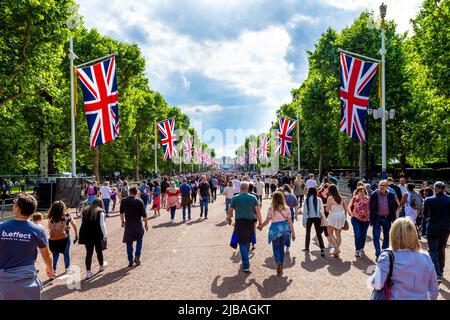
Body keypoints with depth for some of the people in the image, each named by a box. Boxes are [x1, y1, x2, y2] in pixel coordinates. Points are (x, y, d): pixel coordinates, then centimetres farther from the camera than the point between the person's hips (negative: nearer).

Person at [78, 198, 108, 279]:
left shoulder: (85, 211, 12)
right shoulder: (100, 212, -3)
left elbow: (82, 223, 9)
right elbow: (102, 224, -9)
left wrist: (82, 235, 12)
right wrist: (105, 234, -3)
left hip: (86, 234, 4)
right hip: (96, 234, -3)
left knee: (89, 252, 6)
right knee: (99, 250, 16)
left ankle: (88, 272, 4)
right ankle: (101, 265, 37)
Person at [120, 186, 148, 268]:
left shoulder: (124, 201, -2)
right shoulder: (139, 201, -10)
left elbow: (121, 213, 10)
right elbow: (144, 214, -8)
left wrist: (122, 221, 25)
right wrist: (146, 223, 5)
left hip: (128, 224, 1)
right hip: (138, 224, -1)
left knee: (129, 243, 10)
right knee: (139, 240, 20)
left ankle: (130, 261, 13)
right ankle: (137, 257, 9)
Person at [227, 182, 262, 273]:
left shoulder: (235, 198, 2)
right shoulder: (253, 197, 4)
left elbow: (230, 210, 7)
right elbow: (258, 210, -1)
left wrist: (229, 219, 23)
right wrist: (260, 221, 4)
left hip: (240, 222, -2)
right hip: (251, 222, 3)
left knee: (242, 243, -1)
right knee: (247, 242, 19)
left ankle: (246, 266, -8)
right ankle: (245, 261, 34)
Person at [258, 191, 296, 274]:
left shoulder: (271, 208, -4)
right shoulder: (286, 208, 2)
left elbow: (267, 221, -3)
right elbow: (290, 221, 2)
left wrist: (260, 226, 13)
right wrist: (293, 232, 8)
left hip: (275, 228, -3)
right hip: (285, 228, 3)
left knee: (276, 248, 9)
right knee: (282, 248, 15)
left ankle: (278, 263, -16)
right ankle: (281, 267, 20)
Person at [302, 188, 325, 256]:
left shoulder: (306, 200, -4)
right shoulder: (319, 199, -3)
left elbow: (305, 211, -2)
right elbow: (322, 210, 1)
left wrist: (304, 222, 3)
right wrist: (321, 217, 17)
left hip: (309, 218, 0)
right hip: (317, 218, 0)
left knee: (308, 233, 16)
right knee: (319, 234, 2)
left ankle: (307, 248, 27)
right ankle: (322, 249, -7)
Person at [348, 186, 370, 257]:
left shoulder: (368, 199, 5)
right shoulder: (354, 198, -3)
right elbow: (349, 207, -1)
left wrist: (370, 214, -2)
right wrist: (351, 214, -13)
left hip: (366, 219, 3)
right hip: (356, 219, -3)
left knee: (364, 235, 12)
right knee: (358, 234, -12)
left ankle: (362, 248, 31)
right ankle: (357, 250, 0)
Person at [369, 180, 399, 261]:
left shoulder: (391, 195, -1)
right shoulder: (374, 195, -7)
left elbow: (394, 206, 7)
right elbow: (370, 206, -2)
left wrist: (393, 217, 0)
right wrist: (372, 217, -6)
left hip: (387, 218, 3)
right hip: (377, 218, -2)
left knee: (386, 237, 13)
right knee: (376, 236, -6)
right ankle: (378, 254, 0)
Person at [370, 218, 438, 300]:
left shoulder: (388, 257, -19)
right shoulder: (426, 258, -6)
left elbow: (377, 285, -27)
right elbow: (433, 290, 4)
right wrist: (431, 298, 23)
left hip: (397, 297, -3)